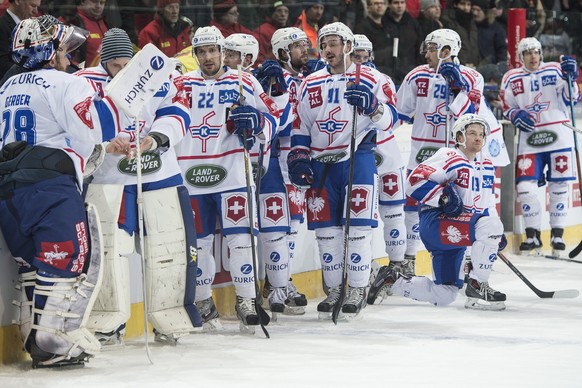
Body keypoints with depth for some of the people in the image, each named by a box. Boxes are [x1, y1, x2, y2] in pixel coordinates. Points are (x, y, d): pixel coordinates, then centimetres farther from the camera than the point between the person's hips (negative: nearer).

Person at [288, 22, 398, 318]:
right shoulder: (310, 85, 13)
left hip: (357, 158, -4)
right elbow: (301, 127, 17)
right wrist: (298, 157, 5)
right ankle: (334, 290, 13)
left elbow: (389, 119, -7)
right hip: (320, 162, 4)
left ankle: (358, 290, 1)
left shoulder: (370, 79, 0)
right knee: (325, 228, 3)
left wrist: (372, 106, -25)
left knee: (357, 225, -7)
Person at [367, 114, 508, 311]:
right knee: (489, 226, -31)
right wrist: (443, 197, -27)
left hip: (454, 236, 9)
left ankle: (392, 280, 23)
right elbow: (415, 180, -17)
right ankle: (477, 286, -22)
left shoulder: (487, 167, 18)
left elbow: (487, 203, 27)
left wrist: (497, 235, 13)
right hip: (435, 221, -9)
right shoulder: (449, 158, -8)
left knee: (444, 296, 5)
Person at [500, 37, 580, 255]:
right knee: (525, 187, -8)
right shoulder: (511, 79, 6)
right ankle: (533, 235, 6)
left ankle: (557, 235, 14)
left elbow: (571, 99, -1)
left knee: (559, 186, 2)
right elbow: (507, 108, 12)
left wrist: (570, 78, -17)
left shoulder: (555, 70, 3)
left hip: (558, 137, -1)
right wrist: (517, 116, -9)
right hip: (529, 139, 1)